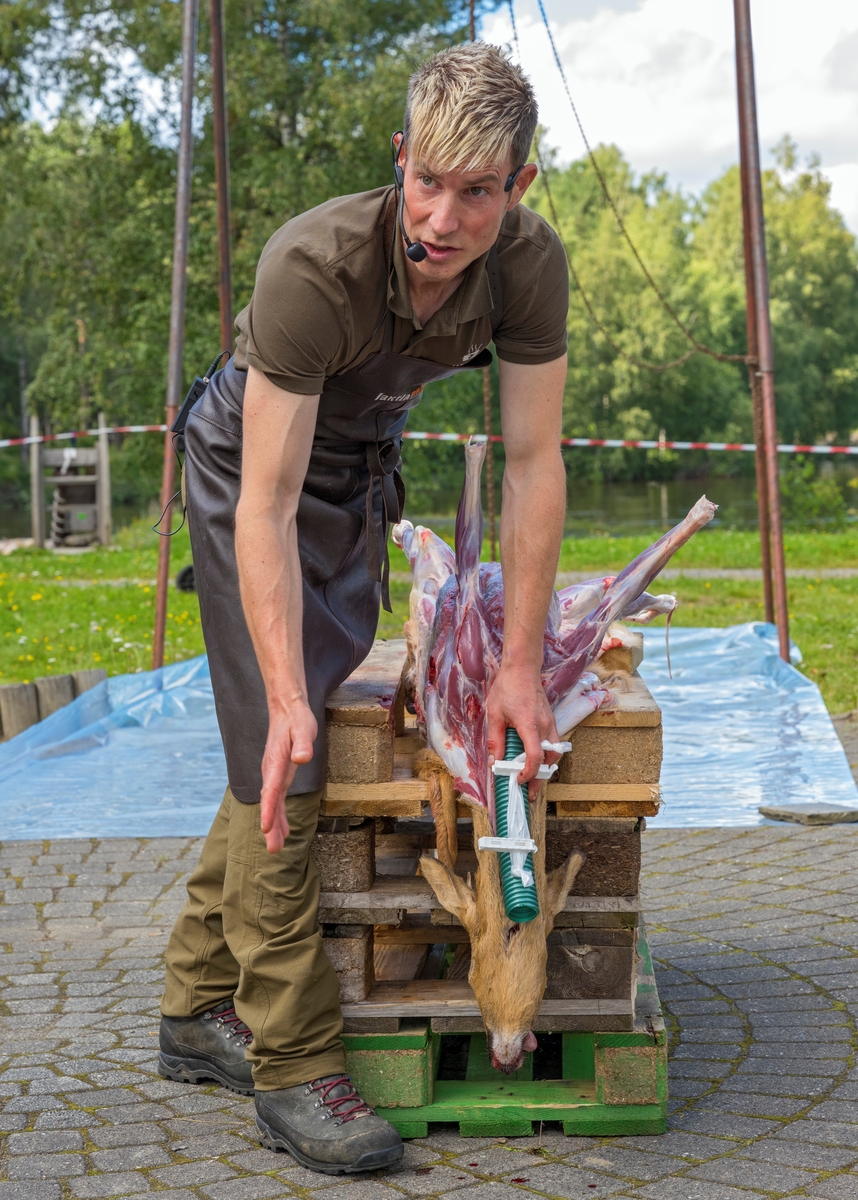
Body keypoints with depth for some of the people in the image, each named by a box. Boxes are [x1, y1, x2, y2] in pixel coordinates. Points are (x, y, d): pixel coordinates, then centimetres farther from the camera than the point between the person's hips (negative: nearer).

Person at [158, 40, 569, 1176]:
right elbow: (268, 503, -37)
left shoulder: (532, 266, -25)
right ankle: (293, 1064, -3)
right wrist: (286, 700, -43)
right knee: (281, 758, -12)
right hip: (250, 470, -6)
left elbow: (533, 463, -19)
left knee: (313, 734, 11)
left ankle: (199, 1010, 24)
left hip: (361, 467, 6)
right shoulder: (314, 266, -38)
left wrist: (521, 666, -21)